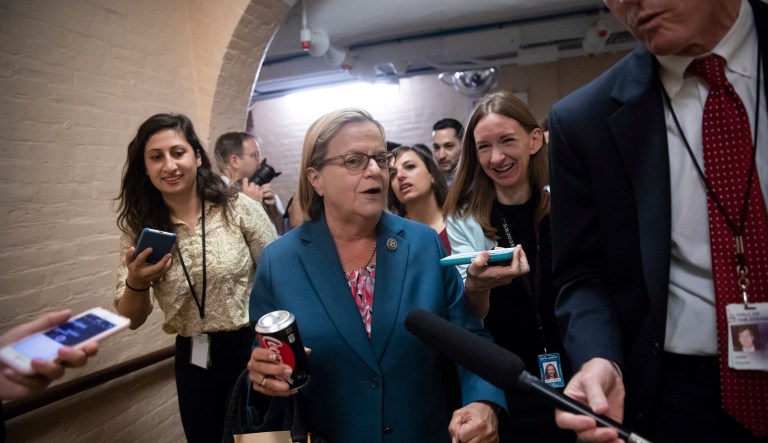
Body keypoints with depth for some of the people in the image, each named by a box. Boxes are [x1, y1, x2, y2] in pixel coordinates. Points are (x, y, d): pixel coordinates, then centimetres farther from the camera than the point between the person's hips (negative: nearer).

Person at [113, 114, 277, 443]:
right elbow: (131, 320, -1)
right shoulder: (139, 229, -4)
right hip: (193, 362, 2)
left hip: (251, 349, -2)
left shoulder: (239, 209, -11)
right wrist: (136, 283, -22)